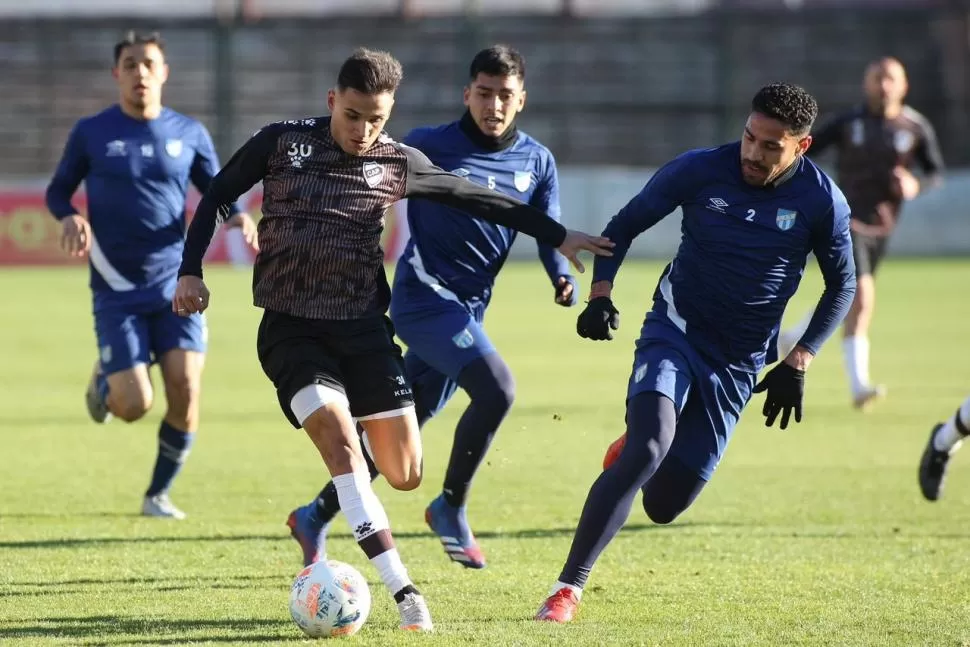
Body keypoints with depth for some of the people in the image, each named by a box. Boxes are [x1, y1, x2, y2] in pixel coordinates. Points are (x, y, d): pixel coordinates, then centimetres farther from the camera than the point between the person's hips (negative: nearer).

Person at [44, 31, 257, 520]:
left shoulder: (188, 133, 5)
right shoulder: (91, 133, 0)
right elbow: (58, 191, 10)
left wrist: (238, 218, -9)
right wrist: (69, 218, -13)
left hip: (175, 282, 2)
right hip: (117, 290, -2)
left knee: (185, 392, -11)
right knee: (134, 405, -10)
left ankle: (158, 494, 12)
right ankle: (103, 379, 28)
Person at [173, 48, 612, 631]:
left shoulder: (398, 164, 1)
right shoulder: (281, 143, -4)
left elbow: (478, 198, 12)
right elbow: (216, 198, 9)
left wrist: (558, 236, 14)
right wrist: (191, 271, 0)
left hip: (363, 326, 3)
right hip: (291, 329, -2)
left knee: (406, 474, -2)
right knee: (340, 441, -25)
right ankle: (402, 590, -26)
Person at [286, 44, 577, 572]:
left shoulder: (536, 162, 7)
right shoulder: (428, 147, -7)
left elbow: (548, 233, 8)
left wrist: (563, 278, -11)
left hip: (468, 309, 6)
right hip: (424, 295, -6)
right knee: (496, 389, -24)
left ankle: (316, 518, 23)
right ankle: (451, 508, -7)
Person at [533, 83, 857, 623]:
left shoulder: (822, 202, -9)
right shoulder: (701, 170, -9)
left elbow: (842, 286, 7)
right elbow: (625, 226, 3)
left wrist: (798, 362, -1)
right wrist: (601, 295, -13)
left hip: (738, 366, 2)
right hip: (674, 332, -2)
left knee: (663, 505, 2)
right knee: (650, 447, -30)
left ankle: (631, 450, 40)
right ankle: (569, 588, -24)